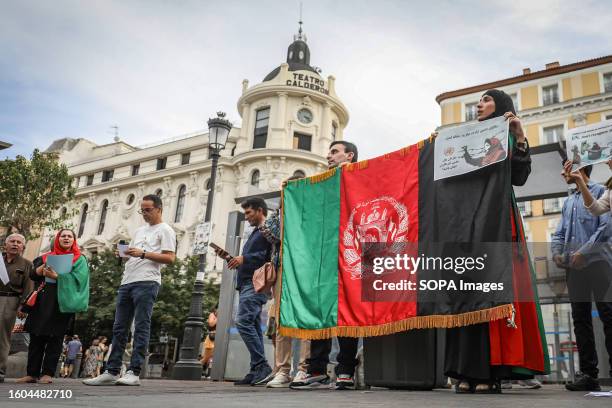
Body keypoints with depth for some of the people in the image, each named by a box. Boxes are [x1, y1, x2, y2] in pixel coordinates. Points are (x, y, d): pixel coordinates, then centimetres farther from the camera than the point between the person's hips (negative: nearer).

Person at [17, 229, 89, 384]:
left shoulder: (80, 259, 6)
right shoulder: (46, 257, 17)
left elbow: (77, 278, -8)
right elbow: (33, 275, 8)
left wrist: (56, 276, -18)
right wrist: (45, 265, -10)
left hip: (63, 301, -3)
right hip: (43, 300, 4)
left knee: (55, 338, -5)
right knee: (36, 337, 2)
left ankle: (47, 374, -3)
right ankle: (32, 373, 7)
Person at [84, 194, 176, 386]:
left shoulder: (165, 230, 2)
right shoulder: (139, 231, 26)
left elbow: (169, 258, -9)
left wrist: (143, 254, -14)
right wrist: (124, 252, 4)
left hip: (147, 282, -8)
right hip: (127, 282, 8)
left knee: (141, 327, -8)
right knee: (119, 328, 6)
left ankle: (134, 372, -7)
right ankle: (112, 372, 10)